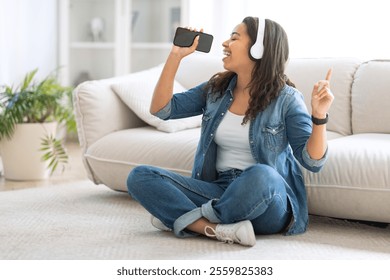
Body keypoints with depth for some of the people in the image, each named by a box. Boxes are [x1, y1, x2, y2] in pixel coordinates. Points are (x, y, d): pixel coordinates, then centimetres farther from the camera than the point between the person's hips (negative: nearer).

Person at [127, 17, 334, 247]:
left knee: (261, 176, -41)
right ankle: (217, 229, -30)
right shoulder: (215, 89, 9)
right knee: (140, 176, -14)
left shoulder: (285, 99, -6)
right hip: (219, 189, 5)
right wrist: (176, 55, 4)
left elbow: (312, 161, -9)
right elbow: (161, 109, 8)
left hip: (268, 202, -4)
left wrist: (319, 115, -26)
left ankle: (185, 219, -17)